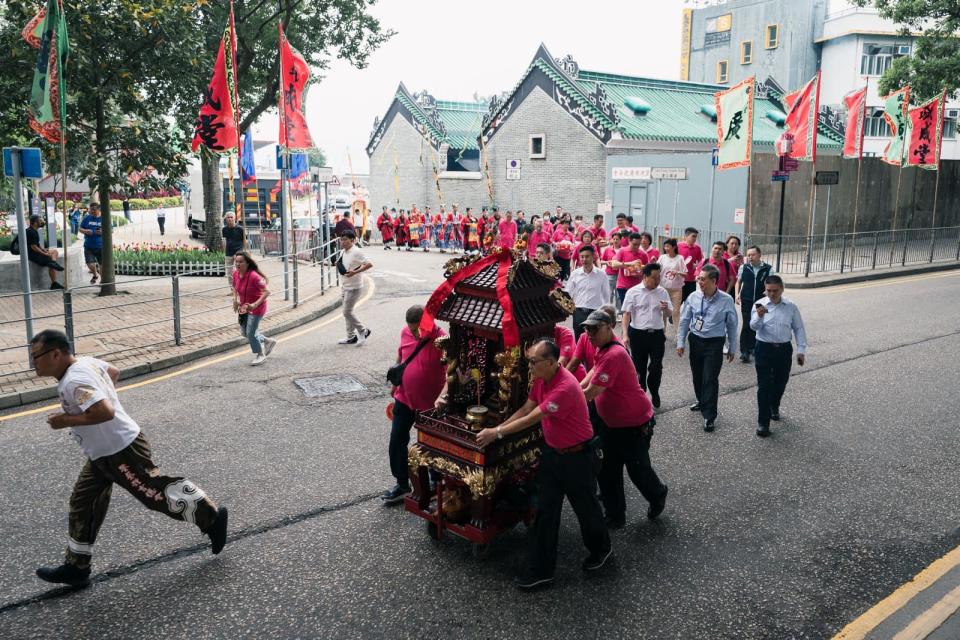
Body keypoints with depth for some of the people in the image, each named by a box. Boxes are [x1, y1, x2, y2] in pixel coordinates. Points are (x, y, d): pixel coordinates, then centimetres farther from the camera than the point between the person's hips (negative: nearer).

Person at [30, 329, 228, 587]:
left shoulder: (74, 381, -26)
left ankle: (211, 517, 15)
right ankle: (76, 567, 26)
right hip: (102, 454, 11)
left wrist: (67, 420, -24)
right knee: (82, 503, 16)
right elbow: (113, 372, 24)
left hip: (121, 452, -11)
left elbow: (105, 412, -37)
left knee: (157, 493, 0)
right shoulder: (86, 362, 4)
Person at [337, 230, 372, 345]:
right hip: (345, 286, 9)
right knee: (347, 311, 13)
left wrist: (355, 272, -27)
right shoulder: (343, 252, 9)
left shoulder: (356, 252, -18)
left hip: (354, 287, -9)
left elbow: (369, 264, -23)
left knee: (347, 312, -7)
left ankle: (363, 331, 9)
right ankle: (351, 337, 22)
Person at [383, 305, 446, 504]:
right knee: (396, 443, 8)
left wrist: (442, 397, -41)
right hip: (404, 399, 5)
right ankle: (402, 484, 25)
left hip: (429, 403, -5)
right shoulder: (405, 333, -4)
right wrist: (395, 384, 21)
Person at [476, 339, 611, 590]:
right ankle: (542, 570, 17)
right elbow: (525, 409, 4)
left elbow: (532, 419, -28)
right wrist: (497, 429, -5)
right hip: (551, 452, 8)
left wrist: (497, 433, -21)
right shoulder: (541, 379, -2)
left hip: (577, 456, -8)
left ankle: (601, 549, 42)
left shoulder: (565, 387, -31)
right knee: (545, 511, 8)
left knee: (585, 507, 14)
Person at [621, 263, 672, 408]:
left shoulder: (662, 292, 4)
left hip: (657, 334, 2)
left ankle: (654, 393, 26)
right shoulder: (633, 292, -6)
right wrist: (625, 335, -11)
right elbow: (627, 314, -5)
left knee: (656, 367, 1)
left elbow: (670, 313, 11)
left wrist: (666, 308, -13)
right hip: (638, 334, -2)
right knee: (639, 367, 9)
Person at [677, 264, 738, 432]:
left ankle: (709, 416, 6)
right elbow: (684, 321, 2)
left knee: (710, 379, -4)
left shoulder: (726, 300, -13)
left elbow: (732, 326, -2)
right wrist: (680, 343, 2)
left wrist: (732, 348, 2)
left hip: (714, 343, -4)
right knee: (697, 375, 18)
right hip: (695, 340, 4)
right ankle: (702, 401, 43)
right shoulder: (693, 297, -7)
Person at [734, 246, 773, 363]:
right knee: (746, 325, -7)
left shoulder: (768, 269, -1)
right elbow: (739, 281, 14)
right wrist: (737, 294, 3)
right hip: (746, 301, -1)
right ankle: (744, 351, -4)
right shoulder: (744, 267, 2)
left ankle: (751, 347, 27)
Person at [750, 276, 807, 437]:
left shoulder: (791, 306, 0)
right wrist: (759, 316, -37)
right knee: (764, 386, -3)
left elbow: (799, 328, 6)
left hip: (784, 349, 2)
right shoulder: (760, 304, -6)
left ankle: (774, 407, 46)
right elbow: (754, 326, -16)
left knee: (780, 383, 17)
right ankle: (763, 422, 2)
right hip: (764, 349, -2)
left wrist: (801, 350, 2)